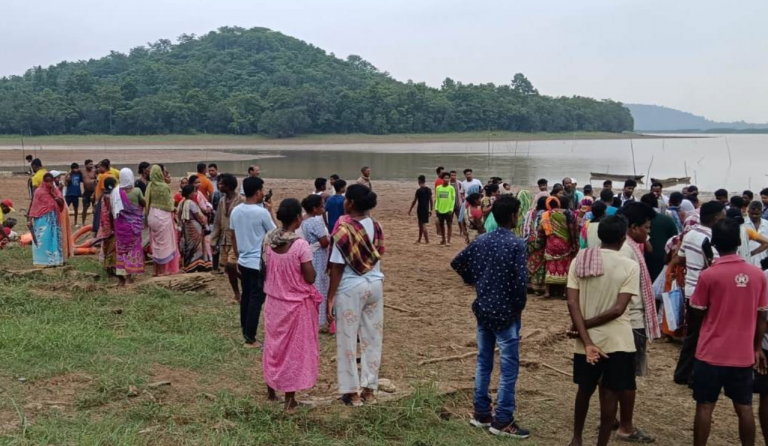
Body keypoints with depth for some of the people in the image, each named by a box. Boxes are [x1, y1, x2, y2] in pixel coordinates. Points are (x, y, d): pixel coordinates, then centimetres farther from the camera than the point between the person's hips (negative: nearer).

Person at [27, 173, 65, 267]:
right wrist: (30, 219, -11)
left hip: (54, 218, 5)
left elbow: (61, 202, 0)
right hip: (42, 219, -5)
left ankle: (54, 260, 12)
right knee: (43, 239, -5)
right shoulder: (39, 191, -5)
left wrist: (53, 194, -11)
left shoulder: (56, 191, 8)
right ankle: (43, 260, -2)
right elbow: (34, 206, -7)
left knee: (54, 238, 6)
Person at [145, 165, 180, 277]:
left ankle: (157, 269, 17)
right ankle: (164, 269, 4)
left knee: (156, 242, 12)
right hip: (163, 215, -5)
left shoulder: (149, 186, 1)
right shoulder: (164, 186, -13)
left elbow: (147, 202, 3)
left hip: (152, 216, 5)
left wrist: (147, 215, 10)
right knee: (164, 242, 3)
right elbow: (168, 203, -10)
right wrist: (172, 209, 8)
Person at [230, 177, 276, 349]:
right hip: (259, 263, -7)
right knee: (256, 300, 0)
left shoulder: (235, 211, 3)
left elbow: (233, 237, 11)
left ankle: (244, 332, 26)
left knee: (246, 297, 17)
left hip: (243, 261, 7)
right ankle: (250, 338, 3)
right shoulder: (262, 212, -17)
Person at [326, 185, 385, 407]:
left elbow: (337, 267, -14)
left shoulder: (344, 230, -16)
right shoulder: (375, 226, 1)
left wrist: (330, 298, -9)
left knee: (348, 340, 6)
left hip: (351, 289, -6)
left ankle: (352, 391, 13)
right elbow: (377, 256, 7)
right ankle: (369, 389, 20)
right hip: (375, 284, 6)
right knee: (373, 337, 12)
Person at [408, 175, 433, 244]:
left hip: (420, 209, -6)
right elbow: (431, 200, 6)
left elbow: (415, 201, -9)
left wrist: (410, 210, 0)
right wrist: (431, 210, 15)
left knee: (423, 225, -2)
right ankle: (419, 240, 27)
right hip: (426, 209, 6)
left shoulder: (419, 190, -13)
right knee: (421, 225, 18)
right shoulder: (429, 190, 3)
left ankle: (427, 241, -6)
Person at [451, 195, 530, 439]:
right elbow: (520, 281, -22)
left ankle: (481, 413, 25)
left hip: (482, 310, 7)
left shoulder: (481, 241, 3)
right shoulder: (516, 244, -16)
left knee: (483, 362, 16)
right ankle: (502, 421, 9)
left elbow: (457, 263, 11)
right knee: (509, 368, 3)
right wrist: (519, 306, -7)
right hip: (506, 313, -6)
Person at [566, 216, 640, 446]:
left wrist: (587, 340, -12)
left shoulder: (579, 261, -2)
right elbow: (618, 309, -17)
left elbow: (572, 303, -10)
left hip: (588, 341, 4)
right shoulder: (630, 266, -10)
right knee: (610, 395, 8)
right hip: (617, 342, -4)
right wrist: (584, 326, -9)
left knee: (585, 390, 21)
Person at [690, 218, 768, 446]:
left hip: (711, 353, -3)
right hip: (743, 354, 3)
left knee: (705, 406, 6)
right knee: (744, 407, 13)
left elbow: (697, 312, -3)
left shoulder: (708, 275, -13)